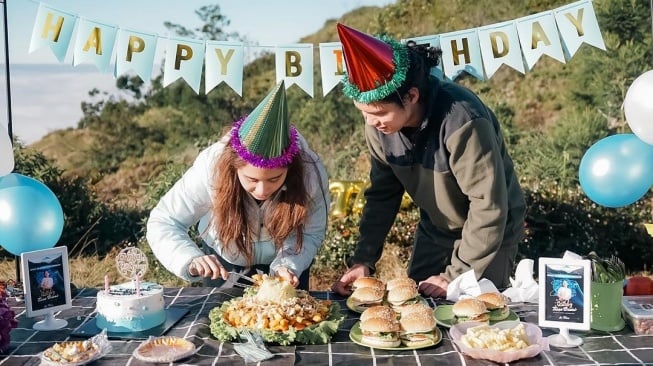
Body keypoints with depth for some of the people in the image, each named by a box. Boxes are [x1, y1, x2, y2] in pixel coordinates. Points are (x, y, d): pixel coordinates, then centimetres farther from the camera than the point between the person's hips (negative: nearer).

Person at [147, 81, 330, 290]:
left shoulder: (310, 171, -33)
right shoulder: (212, 166, -35)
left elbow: (311, 233, -20)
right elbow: (163, 222, -29)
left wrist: (287, 266, -38)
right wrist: (191, 260, -46)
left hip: (282, 261, 0)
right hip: (222, 261, 0)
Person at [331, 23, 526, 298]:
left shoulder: (462, 121, -35)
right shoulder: (379, 126, -16)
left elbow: (488, 207, -29)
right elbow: (382, 194, -4)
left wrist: (456, 276, -23)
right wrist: (363, 260, -11)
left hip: (489, 232, -5)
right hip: (435, 230, 5)